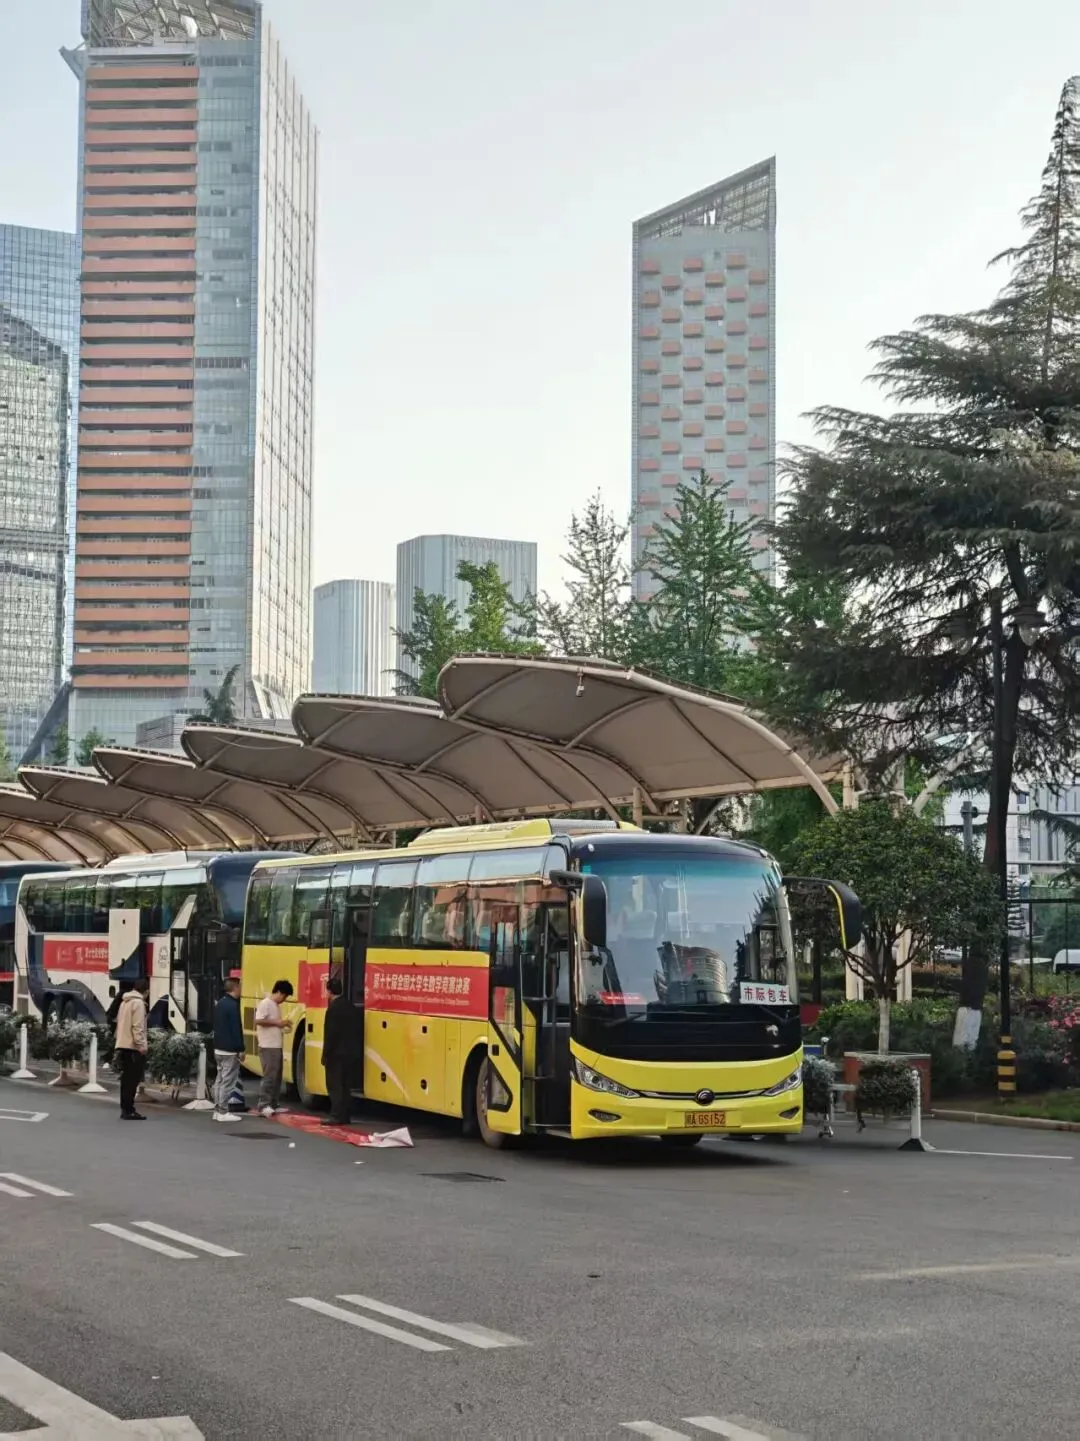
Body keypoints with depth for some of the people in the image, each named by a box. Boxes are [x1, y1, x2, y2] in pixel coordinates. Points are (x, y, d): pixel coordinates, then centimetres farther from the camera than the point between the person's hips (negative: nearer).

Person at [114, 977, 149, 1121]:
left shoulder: (125, 1002, 17)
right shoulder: (138, 1003, -10)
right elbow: (138, 1027, -17)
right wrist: (142, 1046, -18)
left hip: (123, 1045, 9)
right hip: (133, 1046, -9)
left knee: (127, 1079, 12)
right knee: (133, 1079, -8)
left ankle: (125, 1109, 14)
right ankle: (128, 1110, -10)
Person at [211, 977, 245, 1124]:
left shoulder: (220, 1004, 12)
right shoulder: (232, 1005, -17)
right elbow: (236, 1029, -19)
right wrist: (241, 1049, -15)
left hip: (219, 1048, 10)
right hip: (230, 1050, -10)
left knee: (220, 1080, 13)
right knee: (228, 1081, -6)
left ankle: (218, 1109, 16)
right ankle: (223, 1112, -5)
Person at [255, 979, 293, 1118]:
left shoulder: (277, 1005, 17)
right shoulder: (265, 1003, -13)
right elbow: (258, 1020, -23)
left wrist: (283, 1025, 6)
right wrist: (276, 1023, -19)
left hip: (277, 1046, 10)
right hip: (268, 1047, -10)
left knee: (277, 1076, 11)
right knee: (269, 1076, -12)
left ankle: (274, 1104, 16)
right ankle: (264, 1104, -11)